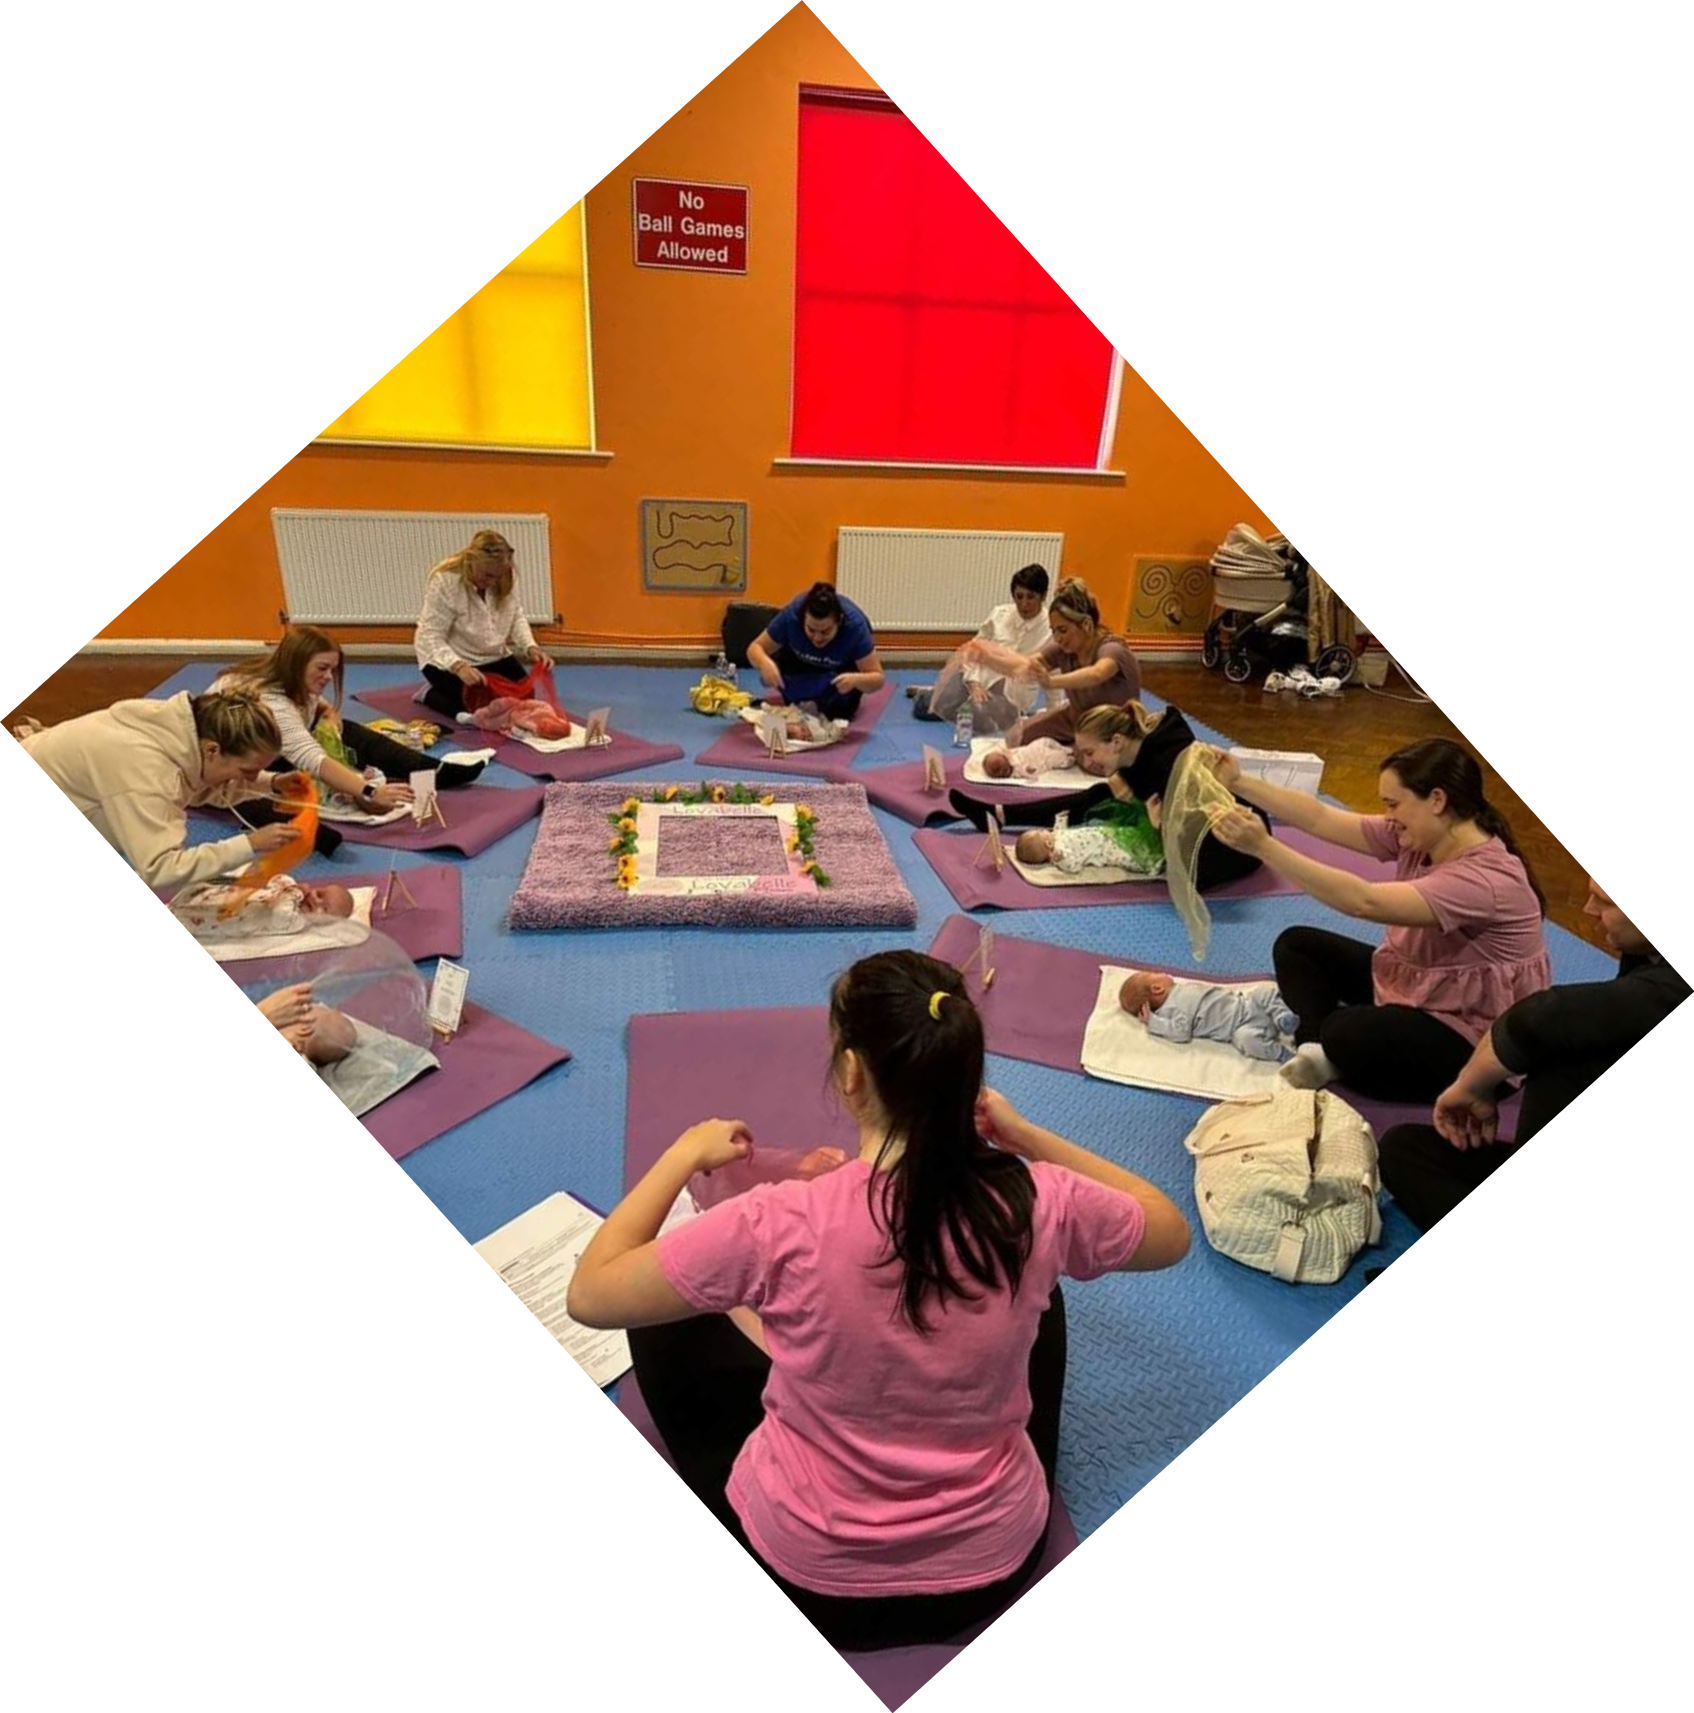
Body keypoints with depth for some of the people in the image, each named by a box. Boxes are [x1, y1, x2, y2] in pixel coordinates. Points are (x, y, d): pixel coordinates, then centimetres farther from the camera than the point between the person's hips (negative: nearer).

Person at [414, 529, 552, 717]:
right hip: (448, 660, -6)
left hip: (493, 657, 6)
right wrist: (458, 666, -44)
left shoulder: (506, 578, -13)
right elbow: (430, 637, -27)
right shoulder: (444, 582, -28)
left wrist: (531, 647, -18)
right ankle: (430, 694, 10)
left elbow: (516, 616, 1)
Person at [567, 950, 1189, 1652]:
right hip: (994, 1567, 3)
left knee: (667, 1321, 16)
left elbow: (589, 1294, -16)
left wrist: (685, 1153, -6)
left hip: (810, 1579, -2)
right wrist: (1029, 1137, -1)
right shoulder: (1040, 1204, -23)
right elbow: (1172, 1234, 0)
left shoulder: (781, 1226, -31)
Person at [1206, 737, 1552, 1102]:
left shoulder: (1486, 878, -33)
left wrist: (1264, 847, -49)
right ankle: (1323, 1051, -12)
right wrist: (1239, 783, -17)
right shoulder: (1419, 836, -7)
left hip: (1474, 1038, -9)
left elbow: (1364, 901, -44)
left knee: (1347, 1034, -33)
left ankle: (1337, 1061, 1)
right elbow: (1321, 819, -9)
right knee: (1296, 946, 2)